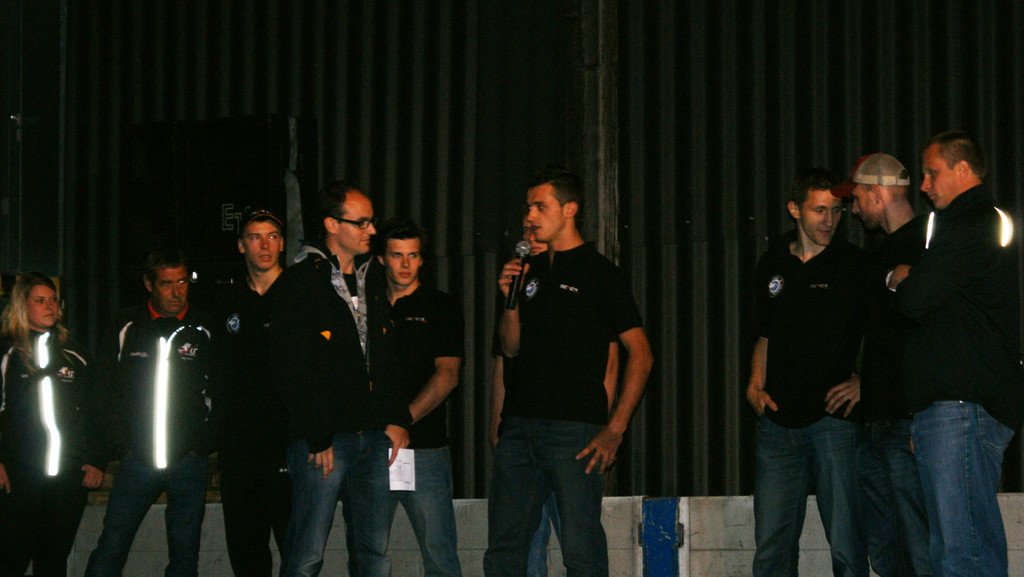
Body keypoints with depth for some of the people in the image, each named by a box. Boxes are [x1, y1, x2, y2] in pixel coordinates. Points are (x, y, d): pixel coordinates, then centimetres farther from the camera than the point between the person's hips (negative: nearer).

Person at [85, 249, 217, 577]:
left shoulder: (204, 329, 5)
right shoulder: (126, 326, 6)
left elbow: (220, 393, 8)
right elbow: (106, 389, 9)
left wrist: (203, 445, -2)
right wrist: (121, 445, 1)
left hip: (189, 461, 0)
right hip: (137, 458, 0)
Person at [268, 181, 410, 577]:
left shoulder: (372, 279, 17)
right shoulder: (298, 283, -4)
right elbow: (289, 371, -10)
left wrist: (397, 418, 10)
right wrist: (318, 437, -14)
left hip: (374, 438, 6)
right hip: (323, 439, -6)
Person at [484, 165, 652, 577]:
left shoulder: (599, 273, 0)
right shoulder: (531, 271, 17)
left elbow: (640, 353, -3)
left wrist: (615, 428, -10)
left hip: (574, 431, -6)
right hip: (520, 427, 6)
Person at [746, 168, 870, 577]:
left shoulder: (856, 264, 1)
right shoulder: (772, 266, 14)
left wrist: (863, 380, -9)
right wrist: (756, 384, 9)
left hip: (835, 417, -4)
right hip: (779, 420, 4)